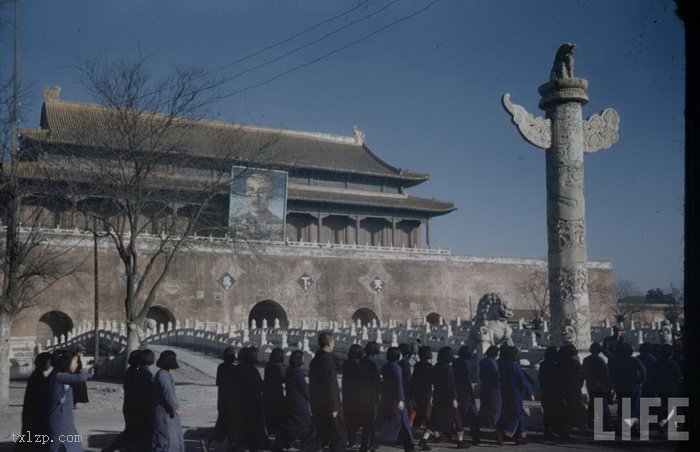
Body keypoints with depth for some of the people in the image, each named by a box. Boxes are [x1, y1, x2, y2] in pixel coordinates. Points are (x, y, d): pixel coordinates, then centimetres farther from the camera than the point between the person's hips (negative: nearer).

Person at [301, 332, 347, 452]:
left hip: (317, 405, 8)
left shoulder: (315, 360, 11)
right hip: (327, 405, -8)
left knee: (322, 434, 15)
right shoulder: (328, 360, -17)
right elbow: (330, 386, -20)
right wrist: (334, 408, -17)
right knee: (338, 434, 5)